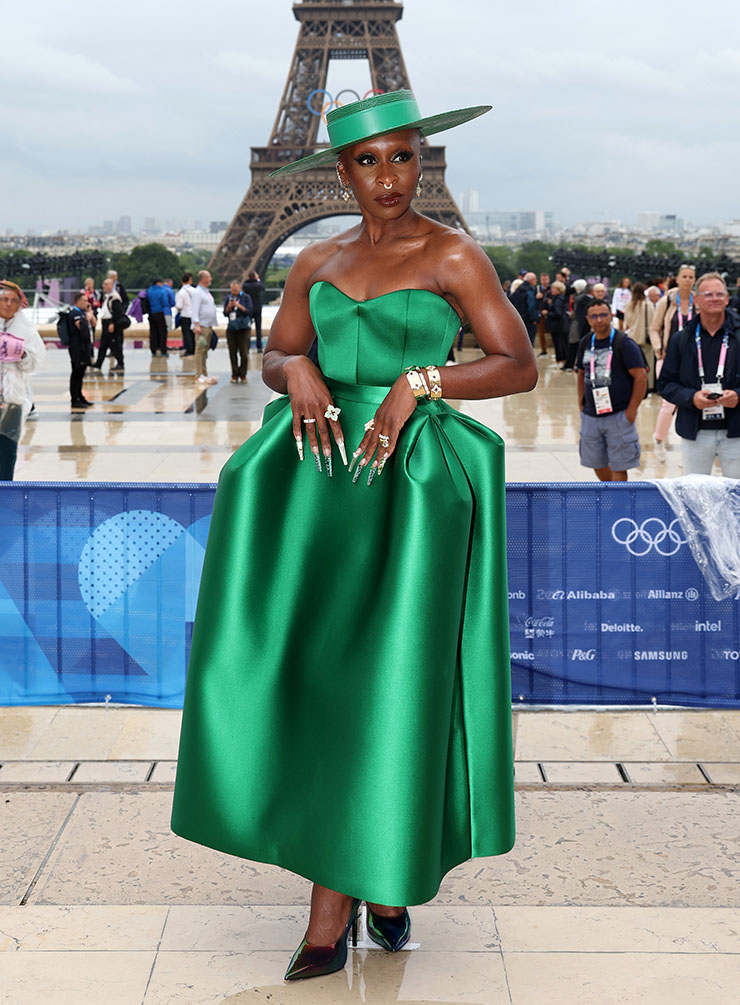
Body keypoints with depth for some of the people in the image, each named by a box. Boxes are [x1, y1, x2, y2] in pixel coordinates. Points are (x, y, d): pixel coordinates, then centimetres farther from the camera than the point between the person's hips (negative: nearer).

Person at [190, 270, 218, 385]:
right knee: (200, 350, -11)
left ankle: (204, 374, 14)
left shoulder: (207, 292, 20)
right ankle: (199, 376, -13)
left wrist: (213, 326, 24)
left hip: (208, 326, 9)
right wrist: (196, 325, -24)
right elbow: (195, 310, -17)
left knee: (205, 351, 11)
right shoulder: (197, 292, -10)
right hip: (201, 326, -9)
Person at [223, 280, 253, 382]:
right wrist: (229, 307, -12)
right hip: (231, 328, 3)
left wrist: (239, 306, -17)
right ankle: (234, 375, 8)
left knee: (244, 353, -5)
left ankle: (243, 375, 4)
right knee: (232, 353, 2)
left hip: (243, 328, -3)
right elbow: (225, 313, 8)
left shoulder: (246, 297, 2)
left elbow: (249, 311, -6)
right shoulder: (228, 298, 11)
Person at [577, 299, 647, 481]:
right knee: (596, 462, 13)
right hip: (590, 416, 6)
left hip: (619, 416, -6)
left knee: (618, 466, -3)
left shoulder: (624, 343, -9)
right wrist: (581, 401, 12)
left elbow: (641, 377, -11)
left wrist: (631, 410, -14)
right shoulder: (585, 343, 8)